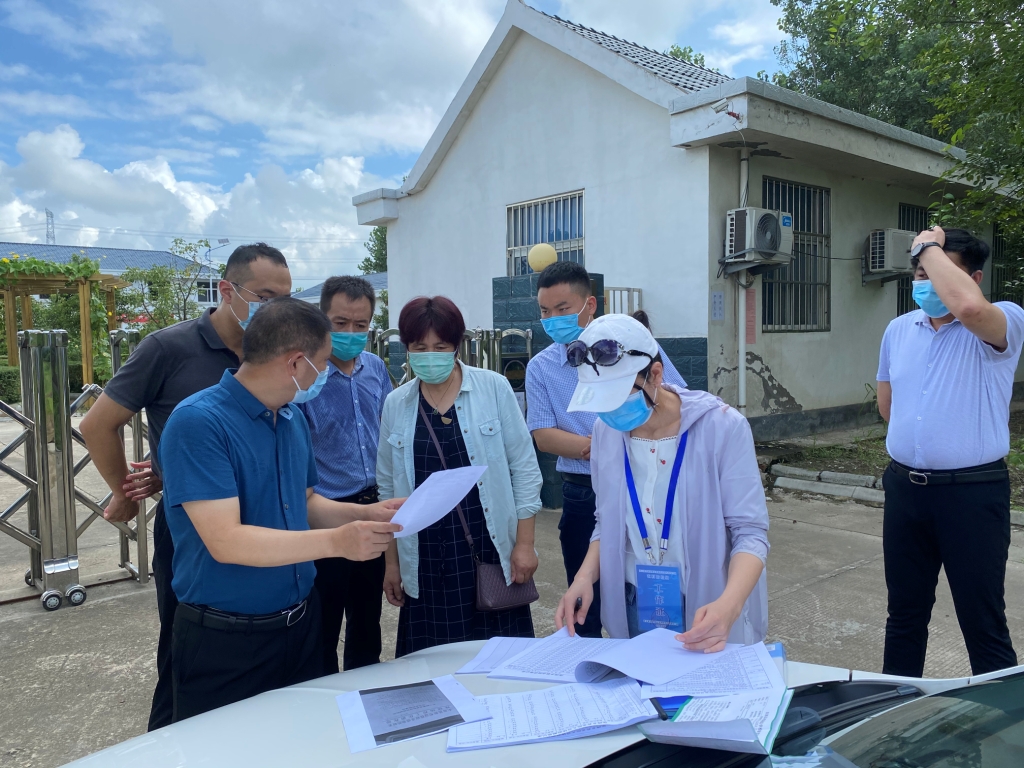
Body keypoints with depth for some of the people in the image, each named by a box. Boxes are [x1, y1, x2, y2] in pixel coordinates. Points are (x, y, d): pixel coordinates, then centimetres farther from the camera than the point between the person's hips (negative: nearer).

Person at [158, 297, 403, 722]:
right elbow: (225, 541, -26)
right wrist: (336, 541, -31)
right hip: (225, 640, -6)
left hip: (301, 623, 7)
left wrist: (367, 513, -2)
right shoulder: (198, 422, -20)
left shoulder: (294, 417, 4)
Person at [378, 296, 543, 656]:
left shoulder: (494, 387, -4)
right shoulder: (395, 404, 3)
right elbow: (389, 487, 10)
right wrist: (391, 561, 10)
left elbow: (524, 468, -2)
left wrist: (524, 544, -5)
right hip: (426, 563, 2)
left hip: (491, 551, -1)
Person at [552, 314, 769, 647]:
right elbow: (608, 522, 6)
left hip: (708, 616, -3)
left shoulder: (722, 427, -18)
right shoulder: (606, 430, -5)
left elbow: (749, 531, -17)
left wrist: (729, 605, -33)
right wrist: (585, 576, -11)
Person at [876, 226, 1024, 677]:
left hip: (973, 492, -5)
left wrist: (930, 247, -22)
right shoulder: (898, 329, 8)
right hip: (905, 487, 6)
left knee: (983, 622, 4)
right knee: (904, 614, 19)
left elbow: (968, 306, -34)